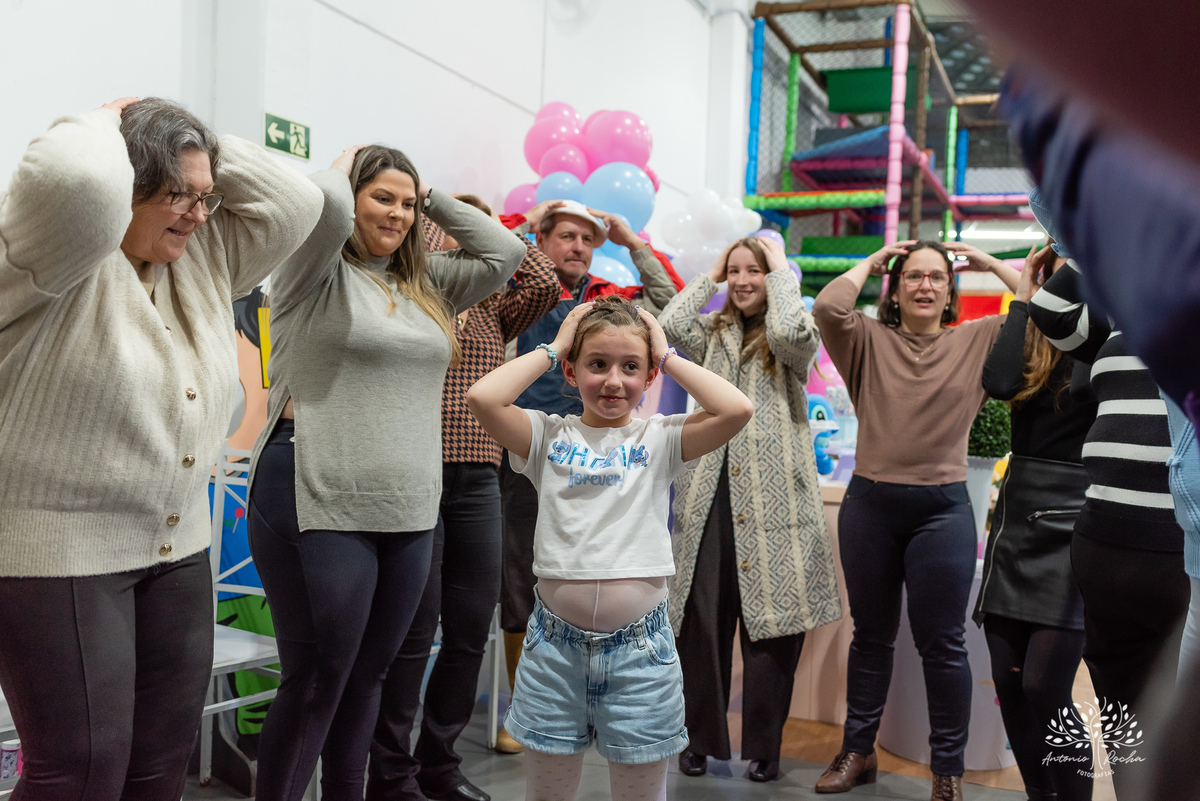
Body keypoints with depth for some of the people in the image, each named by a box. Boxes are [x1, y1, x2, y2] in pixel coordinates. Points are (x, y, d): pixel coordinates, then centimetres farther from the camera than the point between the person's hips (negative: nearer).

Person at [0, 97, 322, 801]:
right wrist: (108, 123, -12)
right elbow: (76, 181, -33)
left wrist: (204, 145, 4)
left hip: (179, 550, 7)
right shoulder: (65, 259, -13)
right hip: (58, 552, -7)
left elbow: (295, 202, 9)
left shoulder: (205, 259, 9)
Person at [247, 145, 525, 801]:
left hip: (408, 513, 7)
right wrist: (344, 164, -1)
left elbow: (505, 251, 15)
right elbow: (326, 204, -23)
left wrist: (433, 198, 14)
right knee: (316, 683, -1)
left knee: (366, 678, 17)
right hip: (320, 506, -6)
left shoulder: (425, 283, 16)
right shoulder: (320, 273, -3)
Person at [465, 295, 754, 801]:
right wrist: (552, 347, -4)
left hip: (640, 645, 0)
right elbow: (482, 398, -16)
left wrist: (667, 355, -4)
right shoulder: (548, 435, 1)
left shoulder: (660, 440, 1)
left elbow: (737, 409, -15)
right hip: (555, 641, 1)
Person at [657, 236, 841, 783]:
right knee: (702, 619, 5)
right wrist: (710, 277, 9)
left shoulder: (796, 341, 5)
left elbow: (789, 331, -19)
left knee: (771, 620, 1)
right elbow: (668, 326, -2)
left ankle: (764, 747, 16)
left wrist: (781, 270, -4)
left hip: (771, 496, -3)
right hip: (710, 493, 3)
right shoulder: (713, 334, 16)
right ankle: (701, 738, 19)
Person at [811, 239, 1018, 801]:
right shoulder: (869, 341, 2)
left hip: (943, 508, 0)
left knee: (942, 643, 6)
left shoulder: (977, 341, 5)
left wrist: (990, 263, 2)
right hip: (870, 503, 1)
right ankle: (858, 751, 29)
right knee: (870, 634, 15)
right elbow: (827, 307, -16)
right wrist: (869, 263, -1)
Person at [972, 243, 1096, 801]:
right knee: (1009, 683, 7)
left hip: (1073, 525, -4)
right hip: (1016, 519, 5)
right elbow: (998, 382, -11)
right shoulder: (1031, 335, 10)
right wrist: (1022, 298, -1)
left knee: (1044, 689, -9)